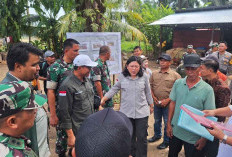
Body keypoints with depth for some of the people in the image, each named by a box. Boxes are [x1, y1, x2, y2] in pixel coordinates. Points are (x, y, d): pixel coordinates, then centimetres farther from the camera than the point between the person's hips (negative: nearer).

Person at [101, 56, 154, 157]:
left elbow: (148, 93, 8)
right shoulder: (122, 77, -3)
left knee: (141, 137, 4)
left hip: (142, 112, -1)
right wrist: (104, 98, -3)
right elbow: (114, 89, 5)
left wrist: (151, 105, 17)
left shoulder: (144, 77, -3)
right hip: (126, 112, 1)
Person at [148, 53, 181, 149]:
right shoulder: (154, 73, 4)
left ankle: (166, 141, 25)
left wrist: (167, 100, -17)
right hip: (157, 102, 4)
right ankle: (157, 135, 43)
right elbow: (150, 86, 9)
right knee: (157, 121, 21)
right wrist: (153, 97, -3)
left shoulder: (175, 75, -9)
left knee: (167, 123, 8)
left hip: (168, 103, -4)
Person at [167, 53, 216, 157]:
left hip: (193, 136, -3)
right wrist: (168, 124, 1)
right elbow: (172, 103, 2)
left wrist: (204, 138, -9)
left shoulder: (207, 89, -15)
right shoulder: (178, 83, -5)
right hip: (175, 131, 3)